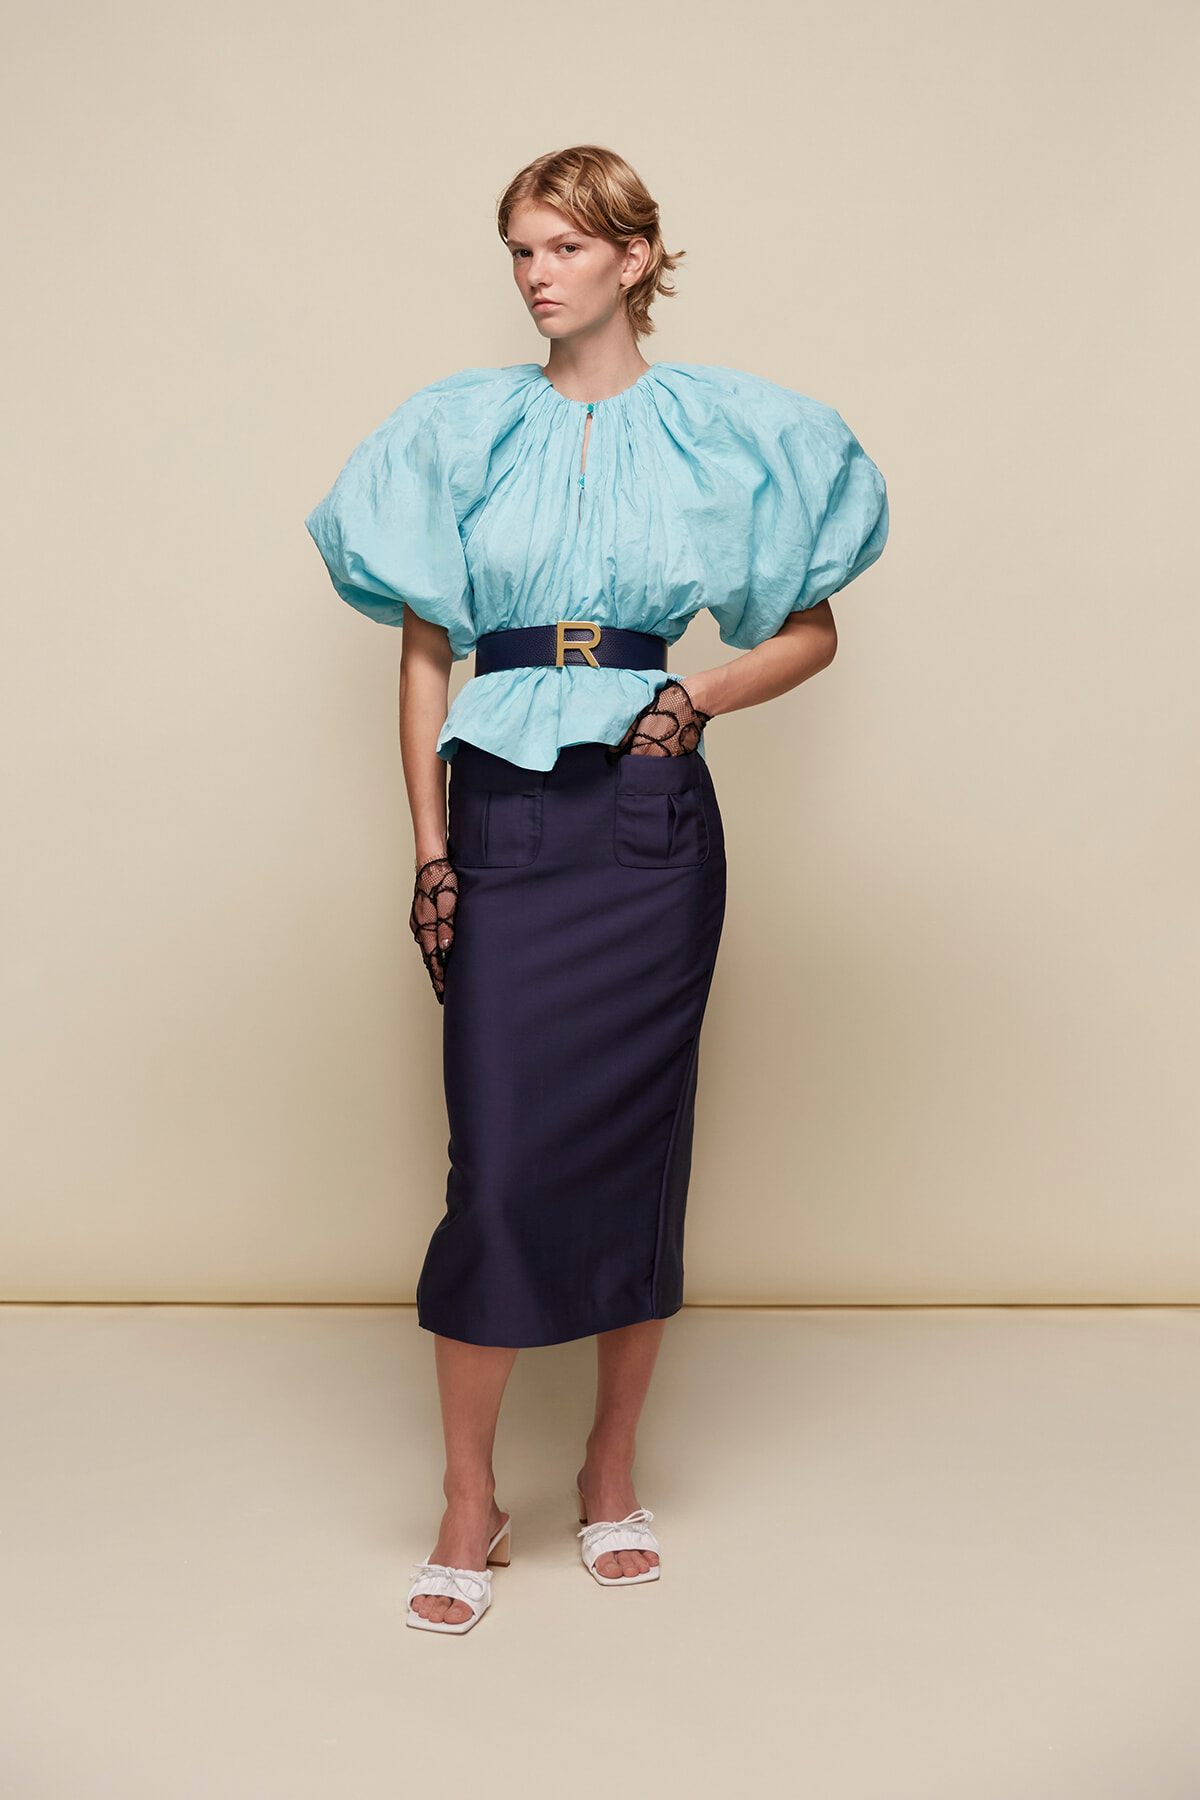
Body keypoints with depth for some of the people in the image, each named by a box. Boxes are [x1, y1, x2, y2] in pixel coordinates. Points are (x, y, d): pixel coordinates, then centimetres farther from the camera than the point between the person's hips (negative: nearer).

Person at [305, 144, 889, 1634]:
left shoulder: (722, 432, 7)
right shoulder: (462, 430, 9)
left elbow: (812, 630, 13)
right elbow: (423, 649, 7)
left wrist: (705, 695, -6)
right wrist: (429, 853, 0)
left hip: (650, 814, 0)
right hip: (505, 812, 0)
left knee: (637, 1141, 5)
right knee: (500, 1158, -5)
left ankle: (612, 1473, 24)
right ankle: (469, 1505, 11)